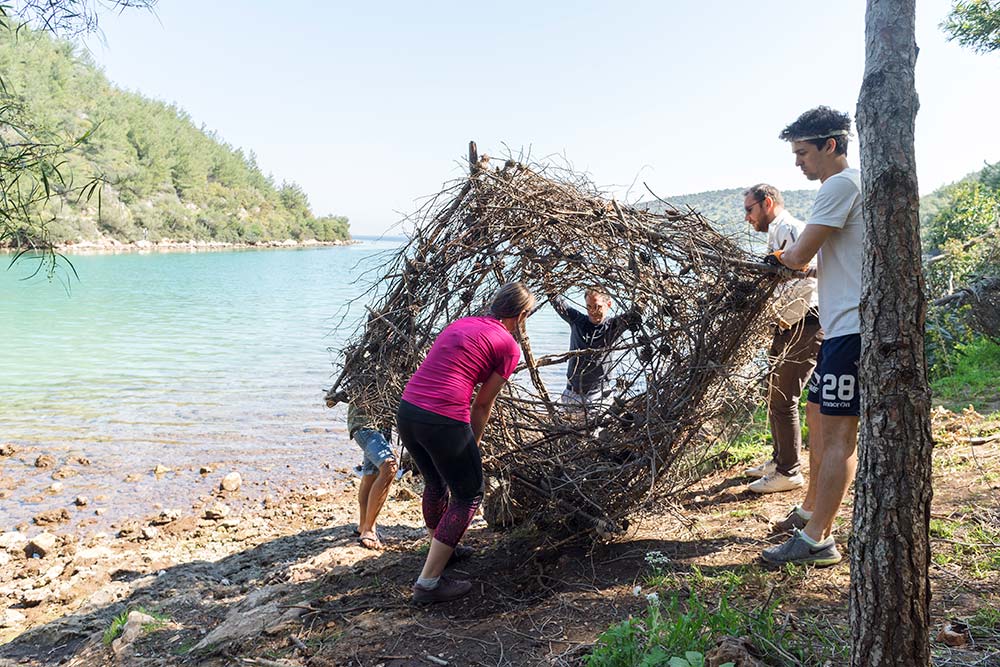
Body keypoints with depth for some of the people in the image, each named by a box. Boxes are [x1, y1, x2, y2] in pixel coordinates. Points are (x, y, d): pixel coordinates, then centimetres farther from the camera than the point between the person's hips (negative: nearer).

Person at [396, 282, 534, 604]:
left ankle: (441, 549, 53)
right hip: (444, 420, -7)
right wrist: (473, 445, 19)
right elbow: (483, 404, 4)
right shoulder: (508, 346, 1)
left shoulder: (460, 323, 20)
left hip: (407, 410, 7)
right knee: (468, 496, 13)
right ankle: (428, 583, 13)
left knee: (436, 483, 30)